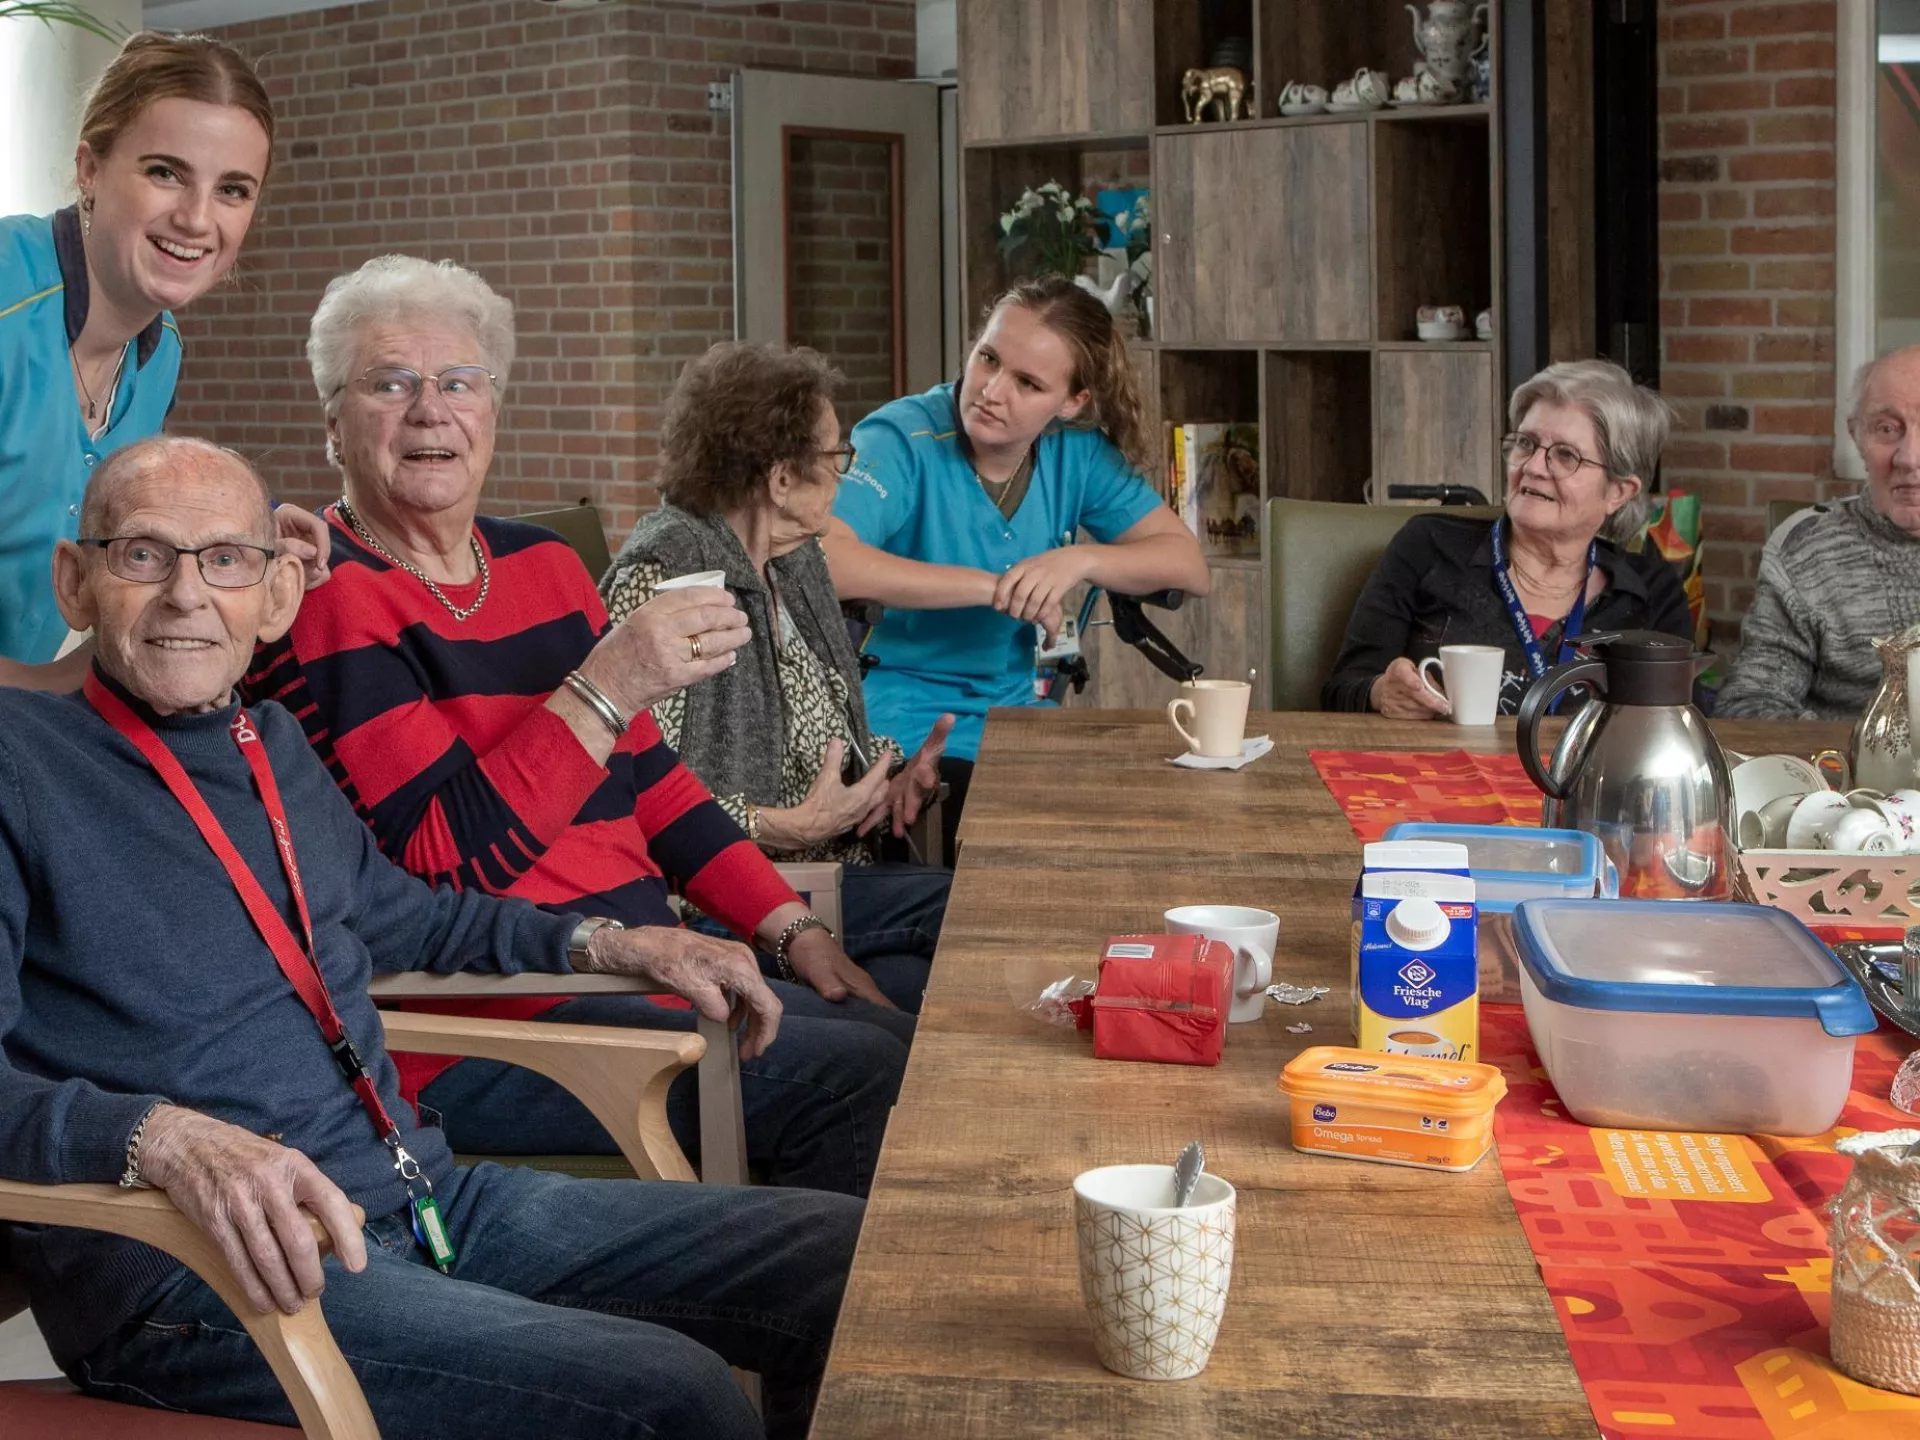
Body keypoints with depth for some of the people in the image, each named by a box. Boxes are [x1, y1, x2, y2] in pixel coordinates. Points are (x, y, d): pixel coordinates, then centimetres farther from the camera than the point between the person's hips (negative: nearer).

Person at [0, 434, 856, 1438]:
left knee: (856, 1259, 1)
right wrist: (163, 1137, -34)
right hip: (196, 1275, -8)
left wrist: (610, 945, 25)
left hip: (432, 1196, 8)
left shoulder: (274, 746, 17)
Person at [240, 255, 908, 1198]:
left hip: (635, 971, 8)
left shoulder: (543, 565, 16)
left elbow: (646, 777, 21)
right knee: (854, 1075, -19)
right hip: (467, 1032, -8)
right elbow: (442, 864, -18)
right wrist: (609, 687, -23)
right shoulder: (322, 600, -10)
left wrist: (791, 930, 11)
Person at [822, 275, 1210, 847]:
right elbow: (820, 559, -33)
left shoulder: (1077, 451, 2)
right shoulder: (903, 440, -15)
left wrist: (1079, 561, -20)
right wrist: (991, 588, -27)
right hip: (900, 730, -6)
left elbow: (1189, 566, 0)